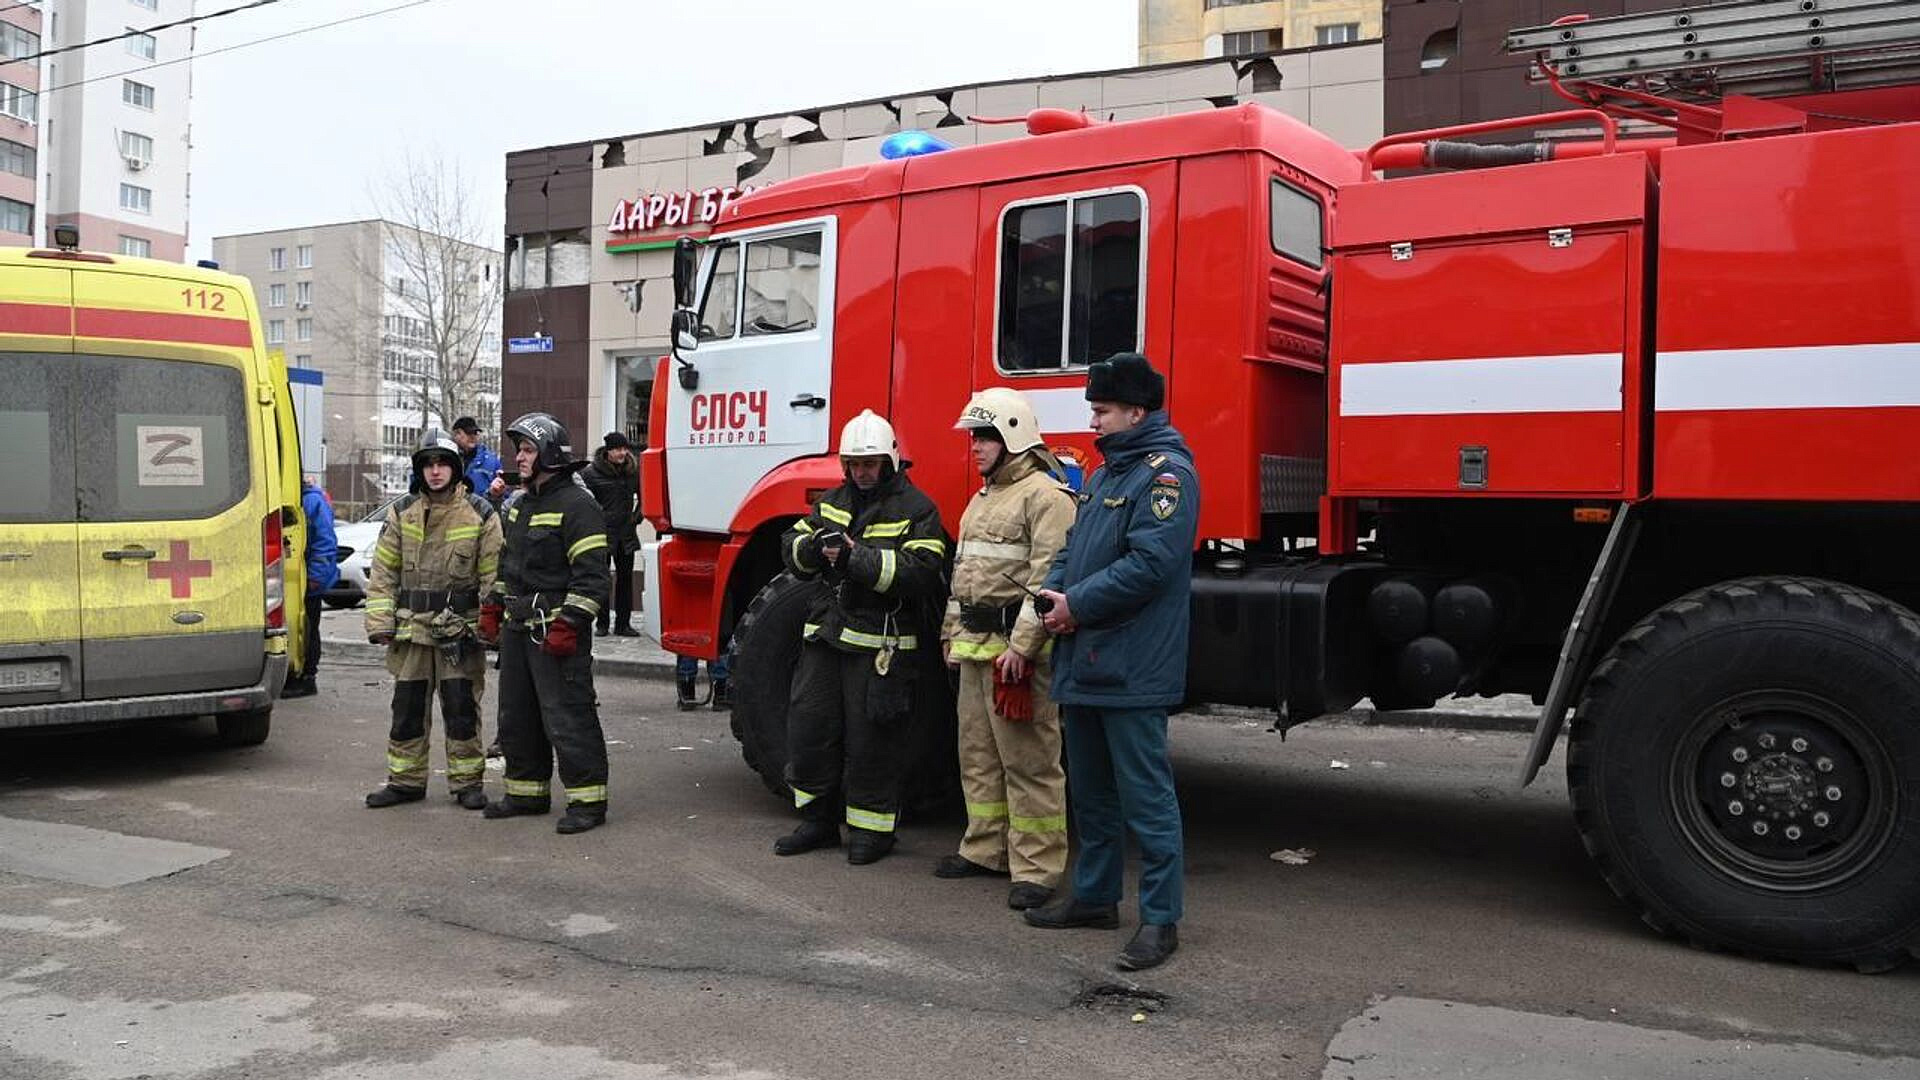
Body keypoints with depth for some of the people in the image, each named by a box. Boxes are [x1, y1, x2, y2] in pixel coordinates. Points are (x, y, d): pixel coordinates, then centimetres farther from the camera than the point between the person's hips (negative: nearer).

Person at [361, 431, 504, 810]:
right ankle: (406, 779, 21)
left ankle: (467, 781, 13)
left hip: (461, 629, -3)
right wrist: (380, 622, 0)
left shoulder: (480, 514, -1)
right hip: (411, 626, 3)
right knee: (407, 708, 9)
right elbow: (383, 572, 8)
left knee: (462, 708, 2)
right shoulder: (402, 513, 7)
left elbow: (493, 575, -1)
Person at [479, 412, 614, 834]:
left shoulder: (577, 506, -13)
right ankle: (527, 792, 27)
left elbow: (592, 574, -18)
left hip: (556, 629, -10)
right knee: (517, 715, 16)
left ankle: (588, 800, -1)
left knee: (568, 716, -8)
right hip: (517, 626, 10)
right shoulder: (521, 505, 17)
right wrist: (493, 606, 21)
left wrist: (569, 624, -22)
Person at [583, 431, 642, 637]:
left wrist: (637, 517, 10)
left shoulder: (634, 470, 5)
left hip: (626, 533, 4)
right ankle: (601, 624, 9)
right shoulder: (592, 472, -6)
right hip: (602, 533, -3)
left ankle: (623, 623, 13)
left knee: (625, 577, 6)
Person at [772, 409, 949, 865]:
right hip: (825, 636, 6)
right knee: (808, 726, 9)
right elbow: (791, 549, 13)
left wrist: (855, 558, -23)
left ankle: (871, 829, 15)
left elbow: (920, 571, -18)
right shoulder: (832, 501, 15)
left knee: (870, 741, 0)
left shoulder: (915, 508, -5)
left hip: (880, 644, -6)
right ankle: (818, 820, 24)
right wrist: (815, 546, -11)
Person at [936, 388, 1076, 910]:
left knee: (1028, 759, -6)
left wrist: (1022, 646, -23)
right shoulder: (983, 498, 20)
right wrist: (952, 631, 22)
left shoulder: (1045, 495, -11)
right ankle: (985, 847, 27)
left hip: (1017, 648, -10)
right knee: (978, 752, 16)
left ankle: (1036, 868, 0)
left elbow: (1047, 578, -19)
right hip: (975, 644, 10)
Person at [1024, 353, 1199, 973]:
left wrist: (1078, 605, -16)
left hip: (1131, 668, -10)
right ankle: (1094, 896, 31)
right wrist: (1051, 591, 2)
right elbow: (1074, 548, 23)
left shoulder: (1166, 473, -13)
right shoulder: (1106, 474, 19)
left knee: (1145, 796, -3)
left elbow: (1150, 561, -23)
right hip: (1084, 661, 10)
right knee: (1091, 792, 19)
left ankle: (1160, 918, 5)